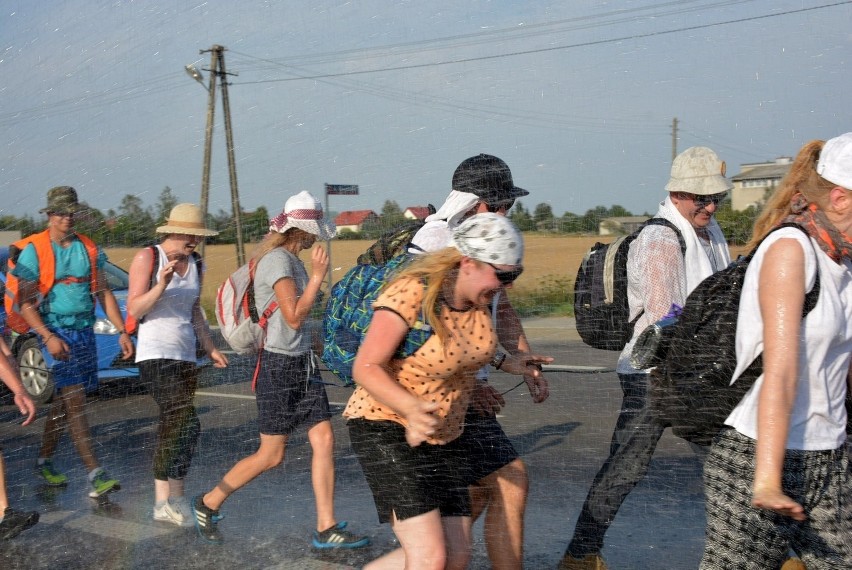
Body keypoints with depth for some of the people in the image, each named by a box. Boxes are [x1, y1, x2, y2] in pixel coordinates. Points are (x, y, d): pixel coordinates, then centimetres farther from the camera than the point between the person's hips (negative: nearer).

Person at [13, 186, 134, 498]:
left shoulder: (90, 249, 9)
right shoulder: (34, 251, -5)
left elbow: (104, 294, 12)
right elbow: (25, 302, -9)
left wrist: (122, 331, 4)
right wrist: (48, 337, -21)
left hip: (85, 331, 5)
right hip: (53, 332, -5)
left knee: (63, 402, 14)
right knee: (75, 402, -12)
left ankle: (44, 461, 31)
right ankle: (95, 475, -14)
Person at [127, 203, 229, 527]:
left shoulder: (195, 264, 13)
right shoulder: (147, 258, -5)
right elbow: (134, 309, -10)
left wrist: (209, 348, 14)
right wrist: (161, 285, -24)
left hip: (186, 355, 7)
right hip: (156, 354, -7)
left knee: (172, 428, 8)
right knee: (187, 424, -18)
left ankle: (164, 500, 15)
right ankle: (175, 498, -9)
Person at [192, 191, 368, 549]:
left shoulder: (291, 260, 12)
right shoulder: (277, 260, -16)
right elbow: (294, 316, -22)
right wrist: (318, 276, -18)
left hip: (302, 364, 9)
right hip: (279, 365, -9)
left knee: (324, 440, 2)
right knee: (271, 455, 1)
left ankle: (326, 529, 8)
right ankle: (208, 503, 20)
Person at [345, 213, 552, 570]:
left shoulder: (478, 297, -1)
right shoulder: (412, 293, -23)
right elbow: (366, 367, -23)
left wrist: (502, 362, 15)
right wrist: (412, 409, -37)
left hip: (442, 436, 8)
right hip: (385, 427, -8)